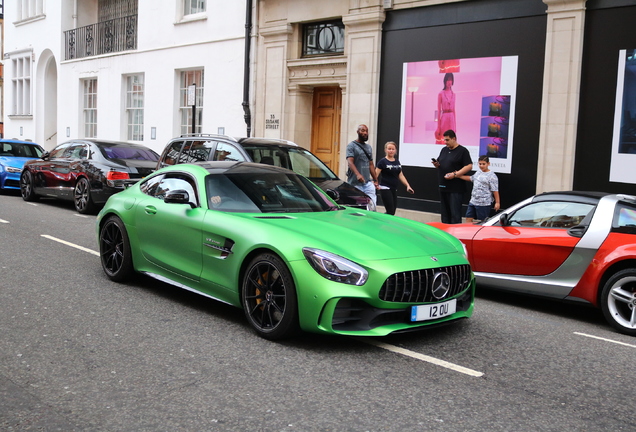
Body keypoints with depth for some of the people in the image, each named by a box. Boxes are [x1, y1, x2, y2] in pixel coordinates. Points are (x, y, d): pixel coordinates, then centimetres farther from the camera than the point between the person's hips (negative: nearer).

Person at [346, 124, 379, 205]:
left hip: (368, 183, 6)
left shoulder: (369, 147, 20)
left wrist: (376, 180, 18)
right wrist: (357, 174, -34)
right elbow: (350, 162, -17)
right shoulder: (351, 146, -2)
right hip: (355, 183, -6)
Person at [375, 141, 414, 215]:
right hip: (385, 189, -7)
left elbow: (401, 175, 18)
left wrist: (408, 185, 9)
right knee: (390, 211, -13)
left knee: (393, 212, 7)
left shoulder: (397, 162, 14)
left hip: (394, 189, 7)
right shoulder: (383, 161, -6)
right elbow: (376, 174, -13)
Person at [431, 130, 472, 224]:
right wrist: (436, 164, 0)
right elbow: (439, 164, 25)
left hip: (455, 189, -7)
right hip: (443, 187, 7)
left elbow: (469, 166, -11)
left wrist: (455, 174, -20)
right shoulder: (444, 150, 17)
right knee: (445, 213, 11)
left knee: (455, 213, -9)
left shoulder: (462, 151, -4)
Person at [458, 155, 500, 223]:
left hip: (484, 203, -8)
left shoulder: (492, 176, -11)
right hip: (473, 201, 8)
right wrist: (459, 176, 26)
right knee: (468, 218, 6)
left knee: (483, 221, 2)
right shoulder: (478, 172, 12)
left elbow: (495, 191, -12)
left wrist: (497, 202, -13)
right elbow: (471, 178, 30)